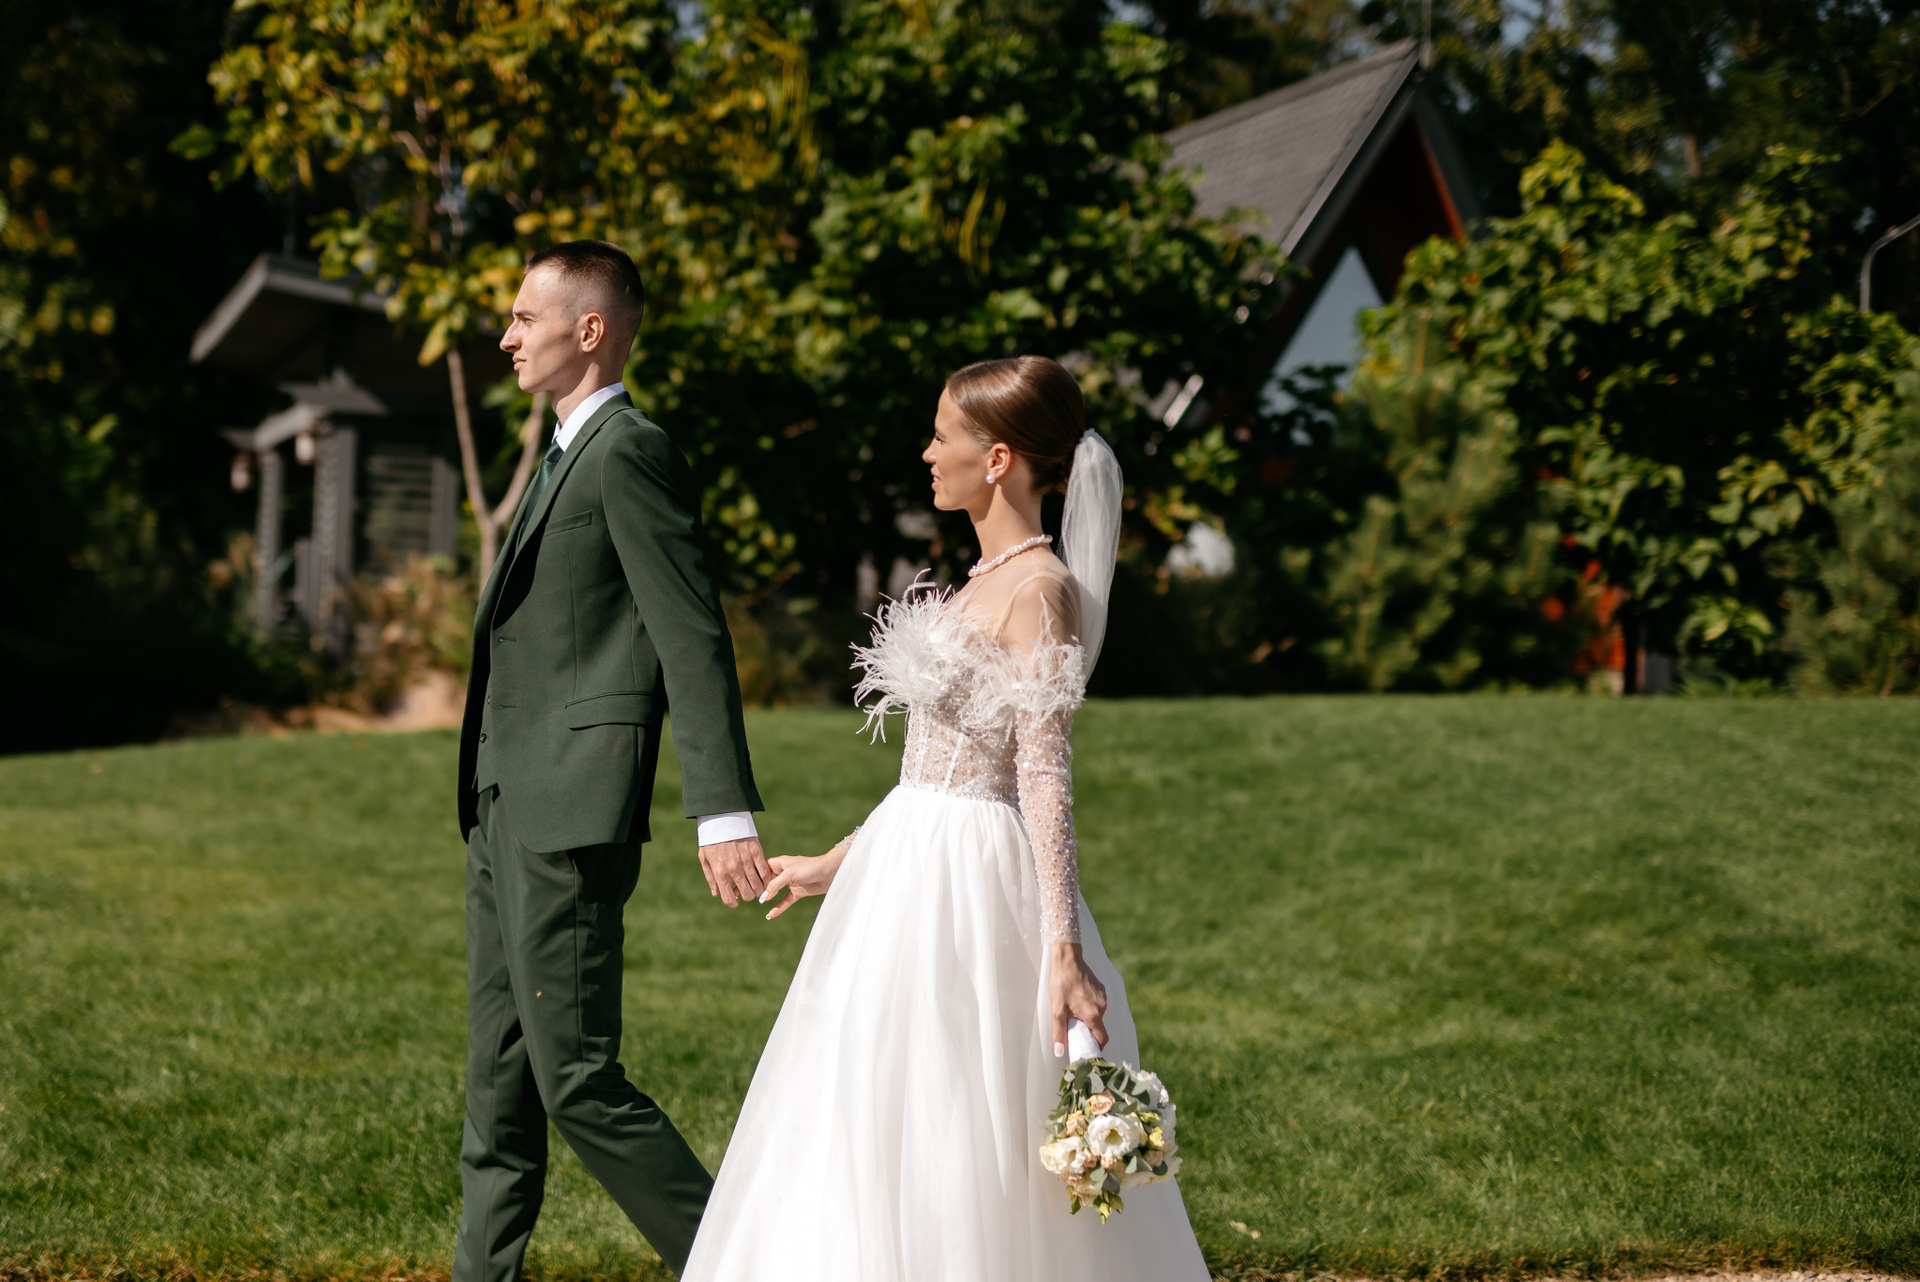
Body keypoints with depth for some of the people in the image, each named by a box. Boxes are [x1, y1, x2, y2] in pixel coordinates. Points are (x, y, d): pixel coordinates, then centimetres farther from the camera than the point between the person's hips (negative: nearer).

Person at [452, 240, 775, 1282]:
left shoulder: (629, 453, -11)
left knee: (577, 1080, -8)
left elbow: (694, 641, -17)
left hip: (572, 813, -10)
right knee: (499, 1087, 12)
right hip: (509, 812, 10)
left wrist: (724, 815, -24)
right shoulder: (570, 454, 20)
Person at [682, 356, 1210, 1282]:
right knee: (874, 1134, 14)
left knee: (961, 1149, -3)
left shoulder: (1039, 588, -14)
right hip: (915, 868, 10)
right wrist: (837, 861, 24)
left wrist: (1062, 949, -25)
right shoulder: (988, 580, 14)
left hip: (973, 886, -10)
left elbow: (1046, 775, -21)